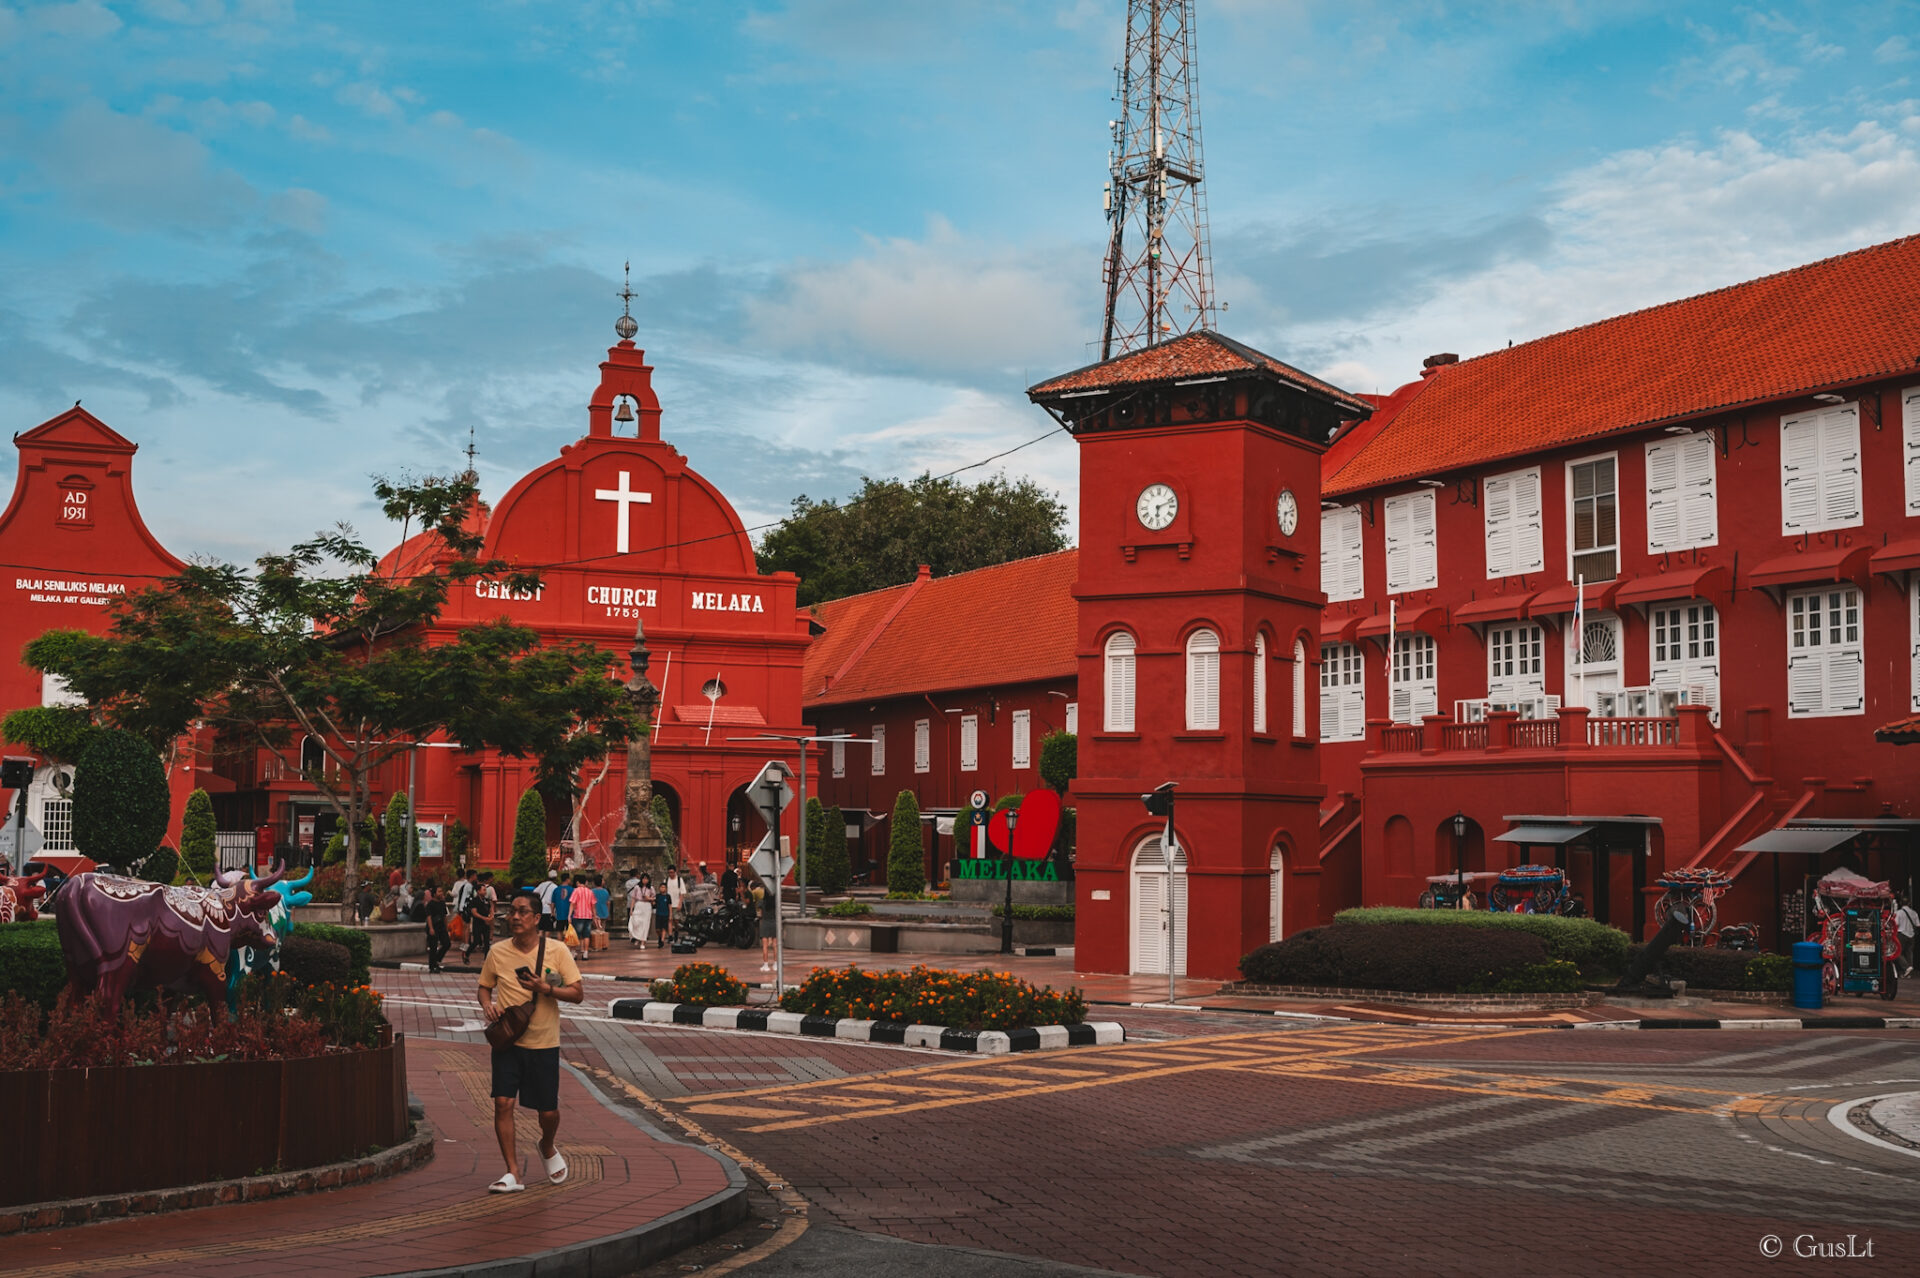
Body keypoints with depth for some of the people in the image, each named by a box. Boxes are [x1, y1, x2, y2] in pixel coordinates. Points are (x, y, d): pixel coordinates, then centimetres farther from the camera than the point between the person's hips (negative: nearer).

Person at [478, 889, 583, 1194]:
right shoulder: (497, 952, 0)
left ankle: (547, 1148, 37)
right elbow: (485, 986, 15)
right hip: (507, 1040, 1)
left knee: (548, 1112, 3)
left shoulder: (556, 951, -5)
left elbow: (577, 993, -4)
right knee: (503, 1103, -12)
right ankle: (512, 1173, -3)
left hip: (544, 1043, -1)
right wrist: (487, 1004, -7)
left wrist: (546, 988, -20)